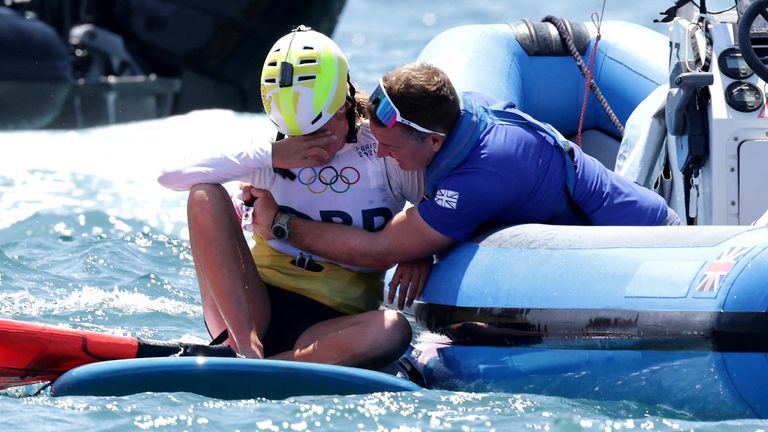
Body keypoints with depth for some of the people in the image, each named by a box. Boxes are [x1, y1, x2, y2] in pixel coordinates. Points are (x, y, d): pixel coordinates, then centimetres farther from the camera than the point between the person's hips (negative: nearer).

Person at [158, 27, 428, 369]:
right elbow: (170, 175, -8)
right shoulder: (269, 153, 4)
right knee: (206, 196, -17)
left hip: (336, 324, -1)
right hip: (256, 308, 2)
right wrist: (271, 156, -16)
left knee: (393, 331, -37)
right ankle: (244, 348, -29)